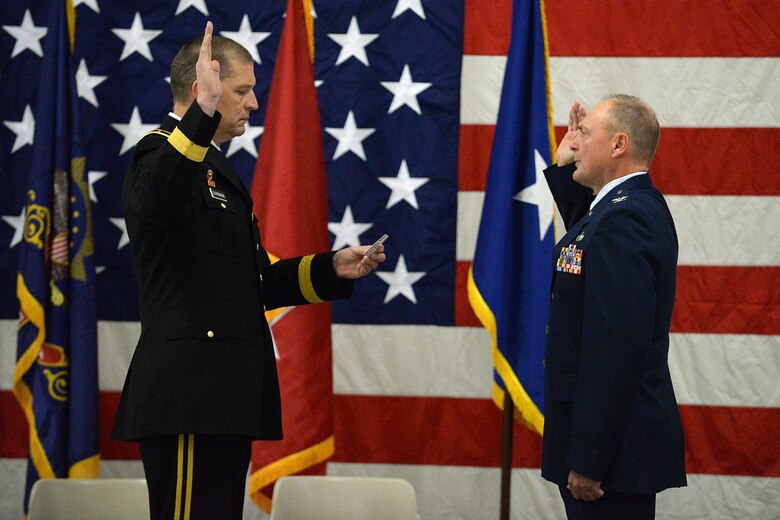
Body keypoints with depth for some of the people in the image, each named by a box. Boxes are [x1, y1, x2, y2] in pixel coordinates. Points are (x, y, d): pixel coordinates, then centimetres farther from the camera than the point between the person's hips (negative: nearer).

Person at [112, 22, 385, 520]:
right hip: (189, 394, -10)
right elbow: (154, 203, -33)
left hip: (226, 397, 10)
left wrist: (331, 269, 14)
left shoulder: (217, 169, 24)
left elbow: (252, 282, 26)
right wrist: (203, 114, -44)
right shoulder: (162, 153, -6)